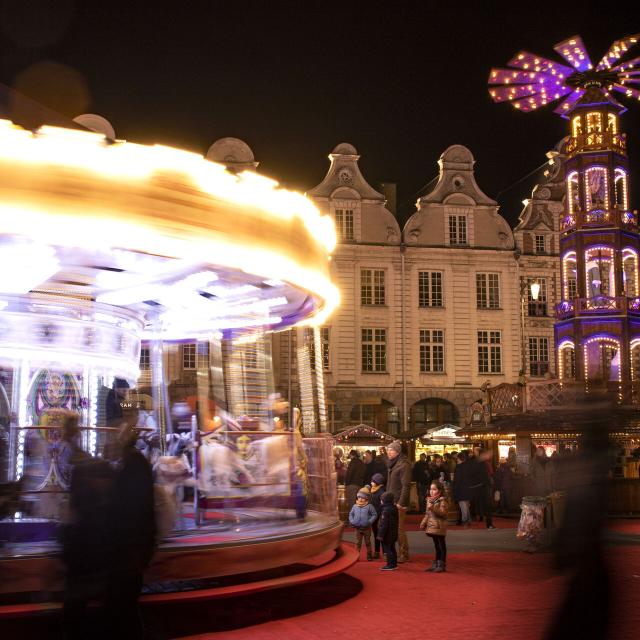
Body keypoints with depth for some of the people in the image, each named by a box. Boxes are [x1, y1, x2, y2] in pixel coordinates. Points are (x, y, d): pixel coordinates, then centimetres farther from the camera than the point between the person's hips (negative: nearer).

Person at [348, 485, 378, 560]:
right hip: (357, 528, 2)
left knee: (367, 542, 11)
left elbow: (375, 515, -7)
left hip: (366, 528, -2)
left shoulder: (369, 506, -10)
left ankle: (369, 555, 22)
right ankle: (356, 555, 13)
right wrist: (352, 521, -3)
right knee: (358, 542, 7)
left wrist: (370, 522, -17)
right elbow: (351, 514, 12)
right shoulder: (355, 506, 1)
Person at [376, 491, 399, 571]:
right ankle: (394, 564, 23)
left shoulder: (386, 510, -21)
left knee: (387, 549, -3)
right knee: (392, 549, 17)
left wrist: (381, 535, -19)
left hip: (387, 534, -10)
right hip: (393, 534, 10)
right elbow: (397, 521, 18)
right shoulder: (394, 508, 9)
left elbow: (383, 524, -23)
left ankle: (390, 565, -1)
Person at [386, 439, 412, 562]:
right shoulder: (393, 464, 14)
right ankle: (401, 553, 17)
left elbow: (406, 486, -18)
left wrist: (401, 503, -20)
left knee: (399, 529, -5)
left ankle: (404, 555, 3)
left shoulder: (404, 465, -14)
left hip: (398, 502, -9)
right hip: (391, 501, 9)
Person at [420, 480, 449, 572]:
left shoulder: (443, 501, -10)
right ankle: (436, 564, 19)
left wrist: (433, 508, -28)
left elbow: (443, 512, -21)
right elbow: (427, 514, 22)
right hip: (431, 526, 8)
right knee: (436, 546, 14)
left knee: (441, 546, -1)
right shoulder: (429, 500, 15)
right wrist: (423, 523, 14)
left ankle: (442, 565, 3)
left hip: (439, 527, -8)